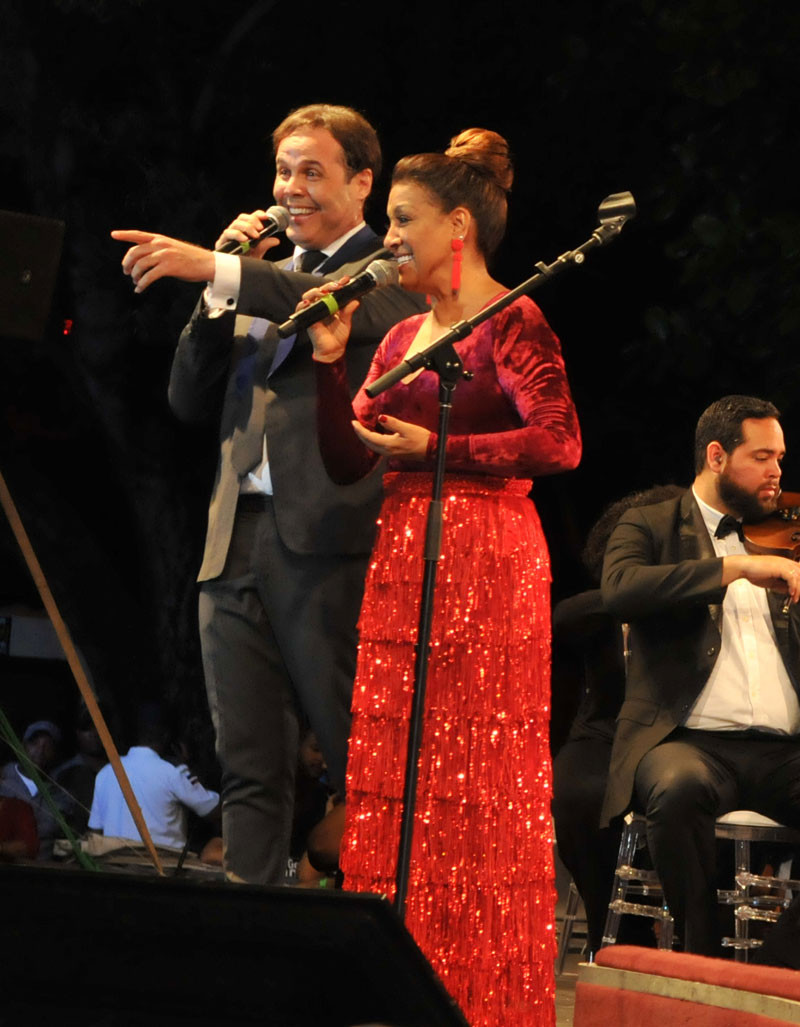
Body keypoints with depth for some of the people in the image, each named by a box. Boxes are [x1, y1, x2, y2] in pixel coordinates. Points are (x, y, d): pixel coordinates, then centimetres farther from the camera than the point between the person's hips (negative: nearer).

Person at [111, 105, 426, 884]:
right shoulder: (265, 278, 24)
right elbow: (191, 399, 18)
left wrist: (217, 269, -27)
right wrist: (220, 292, 5)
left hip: (328, 542, -6)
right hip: (237, 542, 7)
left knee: (361, 761, -5)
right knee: (249, 768, 4)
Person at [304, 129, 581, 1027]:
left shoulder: (510, 322, -5)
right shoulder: (402, 337, 17)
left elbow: (560, 441, -16)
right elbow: (347, 461, 15)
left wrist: (437, 448, -15)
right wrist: (331, 362, 4)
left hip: (481, 564, -7)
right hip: (401, 564, 8)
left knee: (472, 777, -5)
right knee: (391, 778, 3)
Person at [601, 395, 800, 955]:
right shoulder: (651, 527, 12)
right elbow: (619, 590, -11)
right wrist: (734, 567, -17)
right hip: (691, 740, -3)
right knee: (680, 786, -38)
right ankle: (705, 956, -21)